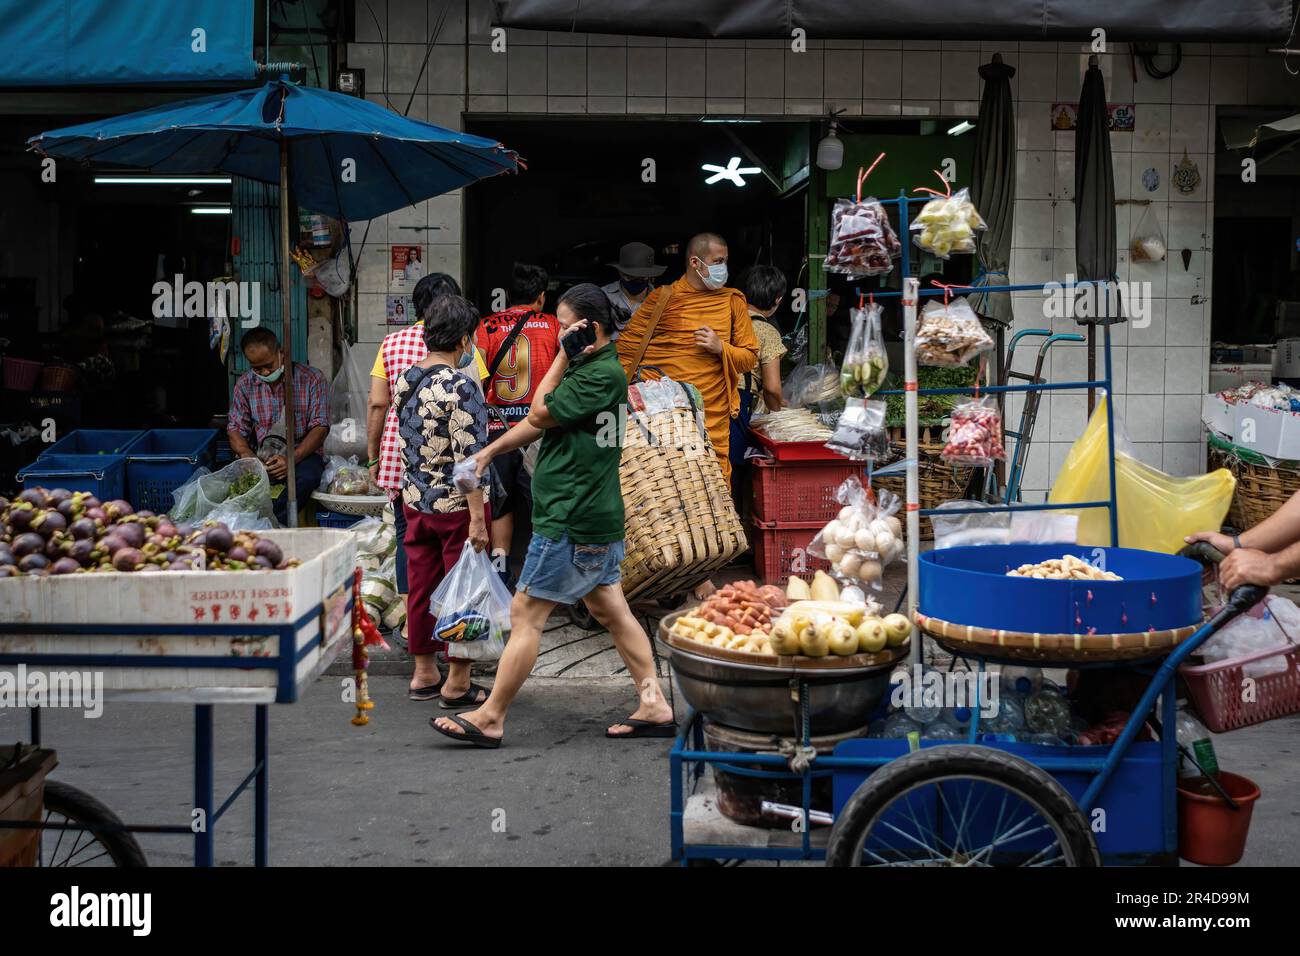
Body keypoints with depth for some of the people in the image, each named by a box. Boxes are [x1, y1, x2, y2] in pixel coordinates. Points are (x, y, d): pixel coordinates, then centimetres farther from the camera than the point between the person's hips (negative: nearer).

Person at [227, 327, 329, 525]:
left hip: (301, 454, -2)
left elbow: (320, 427, -6)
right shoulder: (244, 384, 9)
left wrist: (292, 460, -21)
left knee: (307, 478, -38)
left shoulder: (312, 379, -1)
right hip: (259, 456, 2)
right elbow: (235, 429, 8)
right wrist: (248, 457, -16)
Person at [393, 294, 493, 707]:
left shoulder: (405, 380, 4)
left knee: (422, 588, 15)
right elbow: (469, 456, -22)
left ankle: (424, 674, 26)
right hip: (457, 505, -7)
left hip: (416, 501, 7)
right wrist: (477, 517, -20)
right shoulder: (460, 387, -20)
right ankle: (457, 684, 11)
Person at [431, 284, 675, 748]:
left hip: (572, 519, -10)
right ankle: (655, 707, 15)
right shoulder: (590, 367, 14)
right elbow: (540, 420, 19)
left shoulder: (603, 373, -17)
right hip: (598, 515, 10)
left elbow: (541, 414, -16)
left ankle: (490, 718, 4)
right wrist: (490, 452, 19)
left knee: (525, 614, -4)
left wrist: (563, 356, -10)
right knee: (611, 610, 13)